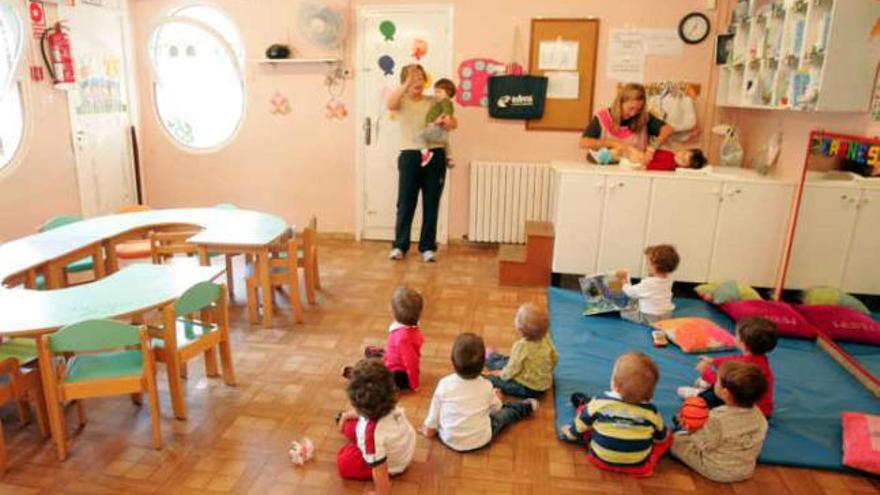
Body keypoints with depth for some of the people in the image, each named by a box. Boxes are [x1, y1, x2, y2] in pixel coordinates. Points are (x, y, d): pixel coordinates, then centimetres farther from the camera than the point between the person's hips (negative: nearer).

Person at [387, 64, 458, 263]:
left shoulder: (435, 101, 12)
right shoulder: (401, 101, 6)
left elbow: (453, 124, 3)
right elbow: (390, 104, -18)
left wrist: (447, 122, -20)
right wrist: (407, 83, -23)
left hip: (435, 155, 2)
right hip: (410, 156, -2)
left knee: (431, 204, 4)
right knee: (405, 203, 1)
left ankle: (427, 247, 13)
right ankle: (400, 245, 12)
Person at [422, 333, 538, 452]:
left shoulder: (444, 384, -19)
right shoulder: (486, 386, -17)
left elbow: (435, 411, -5)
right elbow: (496, 407, 4)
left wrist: (429, 428, 13)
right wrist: (495, 397, 27)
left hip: (449, 440, 2)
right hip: (480, 441, -1)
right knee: (502, 414, 21)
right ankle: (525, 407, 45)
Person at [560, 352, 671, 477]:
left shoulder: (599, 403, -19)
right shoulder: (651, 412, -16)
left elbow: (579, 426, -2)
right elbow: (661, 437, 5)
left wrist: (569, 433, 20)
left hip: (602, 460, 0)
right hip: (639, 467, 0)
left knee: (584, 410, 10)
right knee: (668, 438, 18)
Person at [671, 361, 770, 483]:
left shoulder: (717, 419, -35)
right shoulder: (758, 414, -14)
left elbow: (705, 445, -24)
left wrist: (692, 431, -13)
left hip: (717, 471, -7)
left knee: (675, 438, 5)